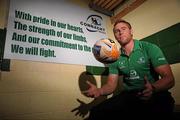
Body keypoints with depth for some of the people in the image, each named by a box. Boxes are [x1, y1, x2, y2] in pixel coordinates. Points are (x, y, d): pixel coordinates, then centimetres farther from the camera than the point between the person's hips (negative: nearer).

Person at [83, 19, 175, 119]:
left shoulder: (150, 48, -6)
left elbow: (169, 78, -11)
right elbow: (111, 84, 5)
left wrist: (153, 88, -33)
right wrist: (99, 91, -18)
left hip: (154, 95, -1)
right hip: (128, 95, 3)